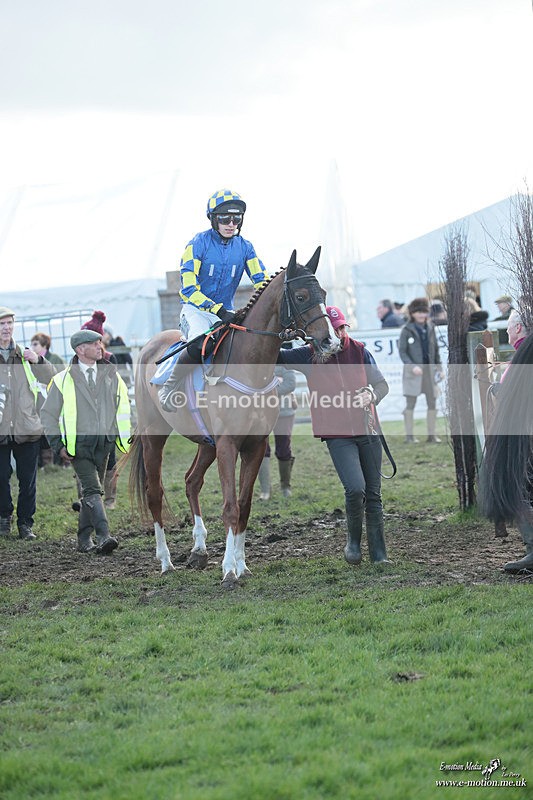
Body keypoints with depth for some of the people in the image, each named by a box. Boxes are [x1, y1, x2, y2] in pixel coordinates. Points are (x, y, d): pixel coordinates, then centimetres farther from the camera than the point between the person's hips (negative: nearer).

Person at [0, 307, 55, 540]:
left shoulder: (24, 355, 10)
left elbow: (50, 380, 11)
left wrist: (38, 361, -5)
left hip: (27, 429, 2)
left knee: (28, 480, 3)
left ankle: (25, 523, 15)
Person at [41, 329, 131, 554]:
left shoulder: (111, 375, 10)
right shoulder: (64, 379, -1)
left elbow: (122, 407, 20)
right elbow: (48, 414, 3)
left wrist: (123, 438, 12)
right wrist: (58, 444, -5)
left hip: (103, 444, 4)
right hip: (78, 444, -4)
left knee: (92, 491, 10)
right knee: (92, 490, -16)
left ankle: (84, 538, 20)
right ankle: (104, 536, -24)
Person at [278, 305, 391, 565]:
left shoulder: (359, 351, 4)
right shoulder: (310, 356, -2)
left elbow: (382, 384, 8)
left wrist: (371, 394, -12)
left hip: (367, 430, 3)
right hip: (337, 436, -3)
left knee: (374, 493, 7)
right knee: (355, 488, -20)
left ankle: (378, 553, 18)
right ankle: (353, 540, 5)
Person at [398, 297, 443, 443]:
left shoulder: (430, 328, 10)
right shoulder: (407, 330, -3)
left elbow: (436, 349, 15)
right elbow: (402, 351, -6)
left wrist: (439, 368, 10)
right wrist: (412, 366, -16)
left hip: (429, 369, 4)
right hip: (413, 370, -4)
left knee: (432, 403, 3)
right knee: (410, 403, -2)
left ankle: (432, 434, 10)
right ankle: (409, 435, 3)